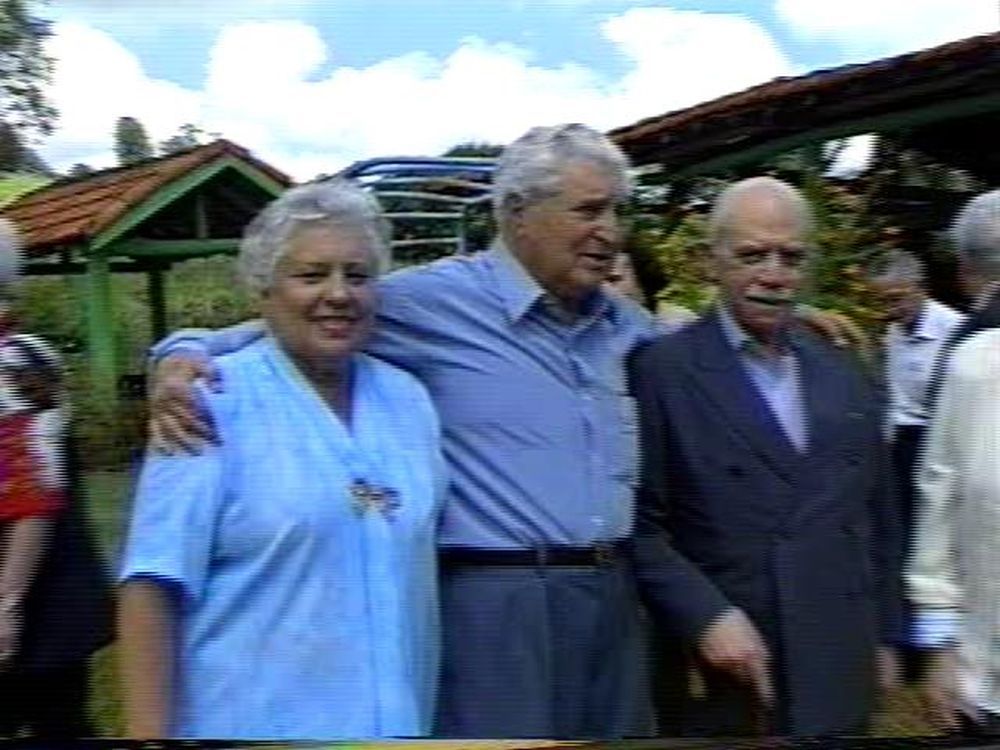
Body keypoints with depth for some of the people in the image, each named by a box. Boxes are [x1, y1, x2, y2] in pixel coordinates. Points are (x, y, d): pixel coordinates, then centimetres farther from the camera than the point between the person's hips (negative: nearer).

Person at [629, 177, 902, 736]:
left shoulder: (846, 377, 9)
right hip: (718, 677, -5)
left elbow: (878, 517, 15)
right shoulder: (661, 372, -9)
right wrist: (707, 617, -19)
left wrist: (885, 636, 15)